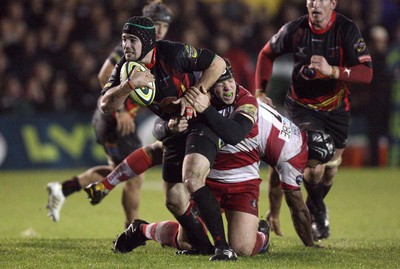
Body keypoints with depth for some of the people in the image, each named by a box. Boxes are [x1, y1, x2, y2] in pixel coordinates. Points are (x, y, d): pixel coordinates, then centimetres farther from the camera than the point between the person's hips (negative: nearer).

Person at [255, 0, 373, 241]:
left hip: (337, 108, 1)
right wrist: (260, 91, -5)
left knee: (330, 166, 10)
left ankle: (315, 206, 42)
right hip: (303, 106, -1)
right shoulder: (295, 30, -15)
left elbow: (366, 73, -24)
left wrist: (332, 71, -38)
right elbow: (267, 54, 4)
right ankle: (318, 213, 11)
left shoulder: (347, 30, -19)